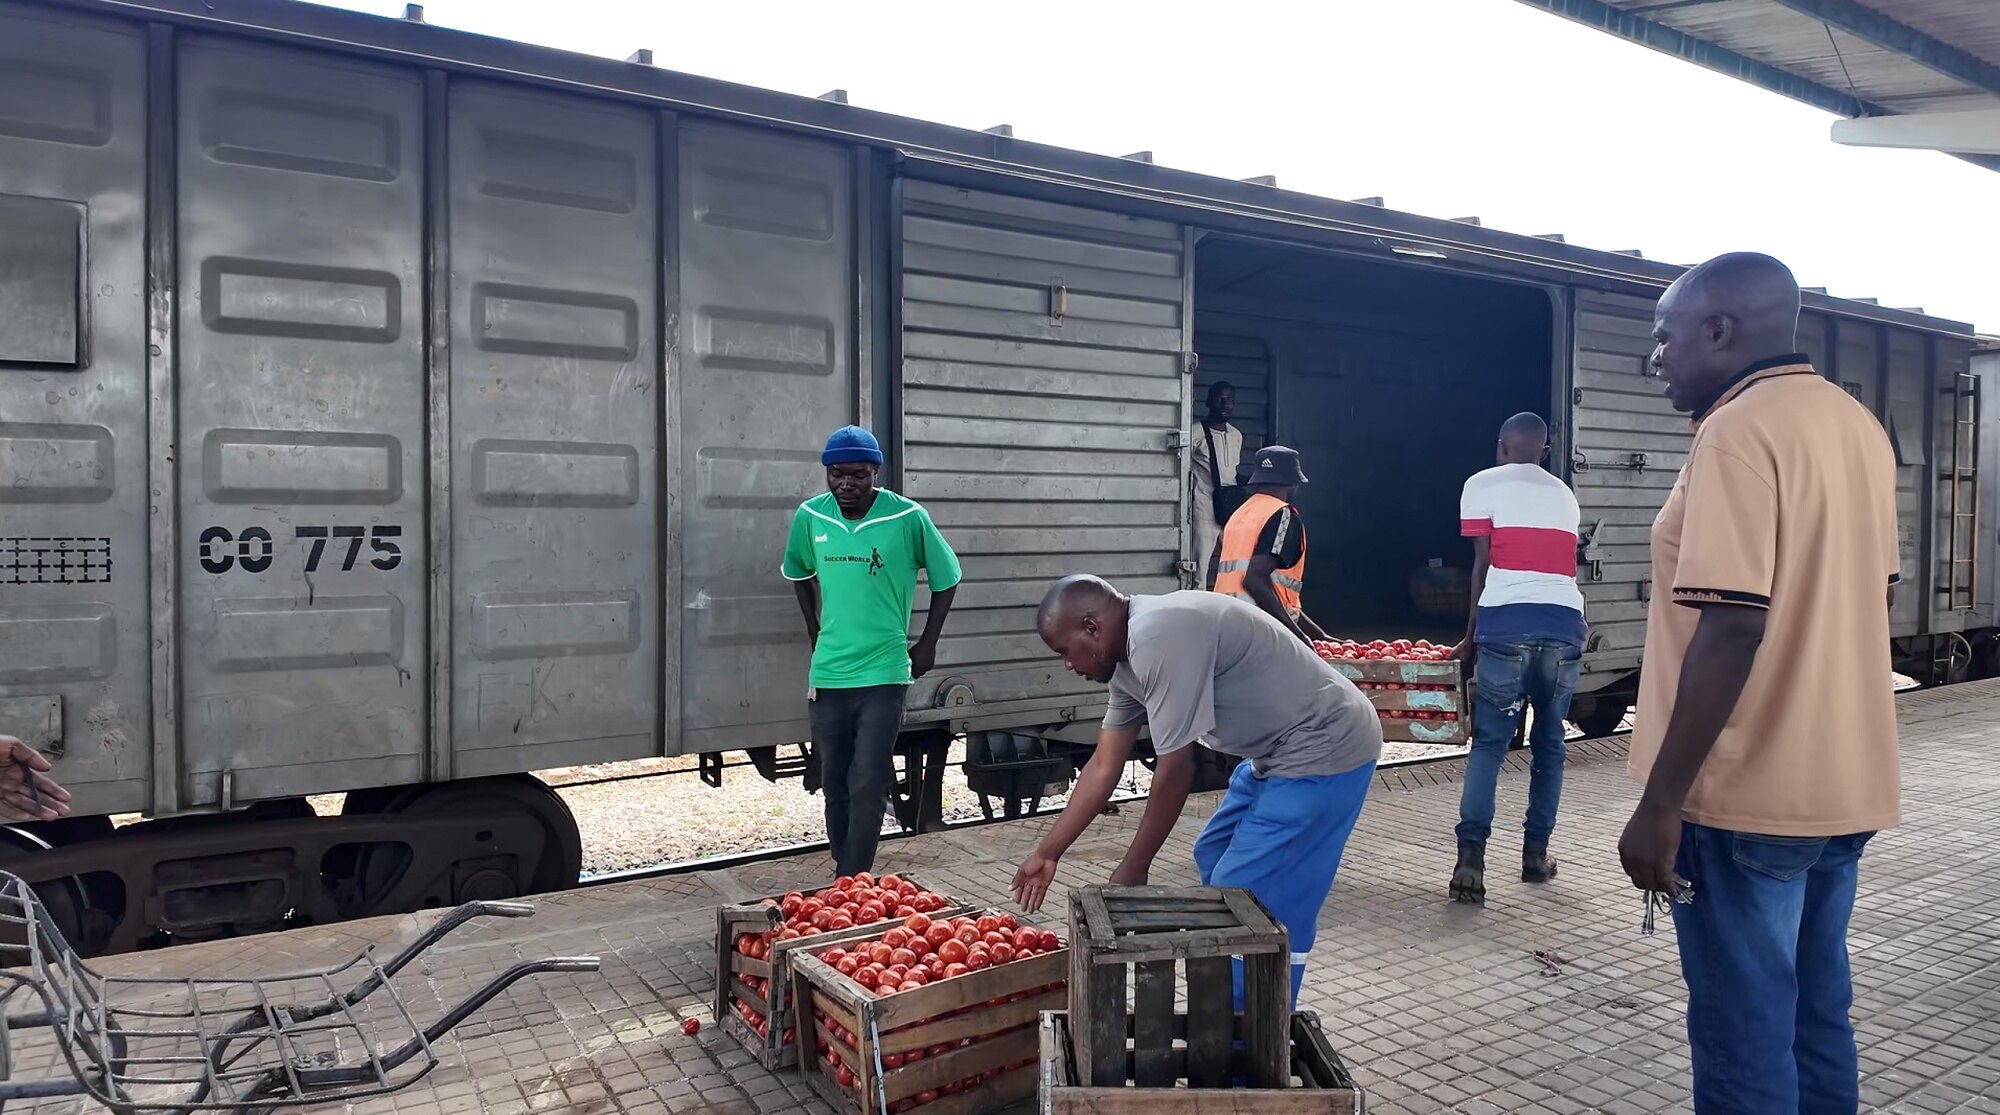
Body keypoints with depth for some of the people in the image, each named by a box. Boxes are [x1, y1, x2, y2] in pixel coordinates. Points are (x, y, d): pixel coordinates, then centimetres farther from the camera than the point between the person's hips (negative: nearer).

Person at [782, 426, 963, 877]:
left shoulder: (908, 518, -10)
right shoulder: (810, 516, 0)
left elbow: (946, 580, 4)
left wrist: (927, 645, 4)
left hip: (883, 674, -3)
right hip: (826, 675, 4)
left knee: (868, 787, -6)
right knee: (835, 785, 13)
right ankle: (844, 877, 28)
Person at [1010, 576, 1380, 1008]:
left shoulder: (1159, 640, -26)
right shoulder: (1129, 660, 5)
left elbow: (1175, 770, -22)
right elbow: (1103, 767, 10)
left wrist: (1133, 869, -10)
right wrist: (1047, 854, 11)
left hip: (1323, 749, -11)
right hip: (1280, 750, 11)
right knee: (1214, 859, 21)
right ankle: (1228, 1018, 34)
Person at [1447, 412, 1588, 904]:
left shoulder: (1483, 484, 10)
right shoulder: (1563, 494, 24)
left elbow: (1483, 564, 5)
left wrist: (1471, 636, 11)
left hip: (1507, 623, -3)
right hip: (1565, 624, 4)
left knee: (1489, 742, 0)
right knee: (1549, 742, 15)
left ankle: (1471, 859, -10)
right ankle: (1536, 853, 20)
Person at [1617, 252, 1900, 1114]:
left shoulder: (1739, 431, -17)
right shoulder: (1859, 426, 11)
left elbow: (1732, 626, -25)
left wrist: (1660, 800, -22)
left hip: (1749, 793, -9)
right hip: (1845, 783, 9)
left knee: (1746, 1040, 3)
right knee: (1817, 1015, 20)